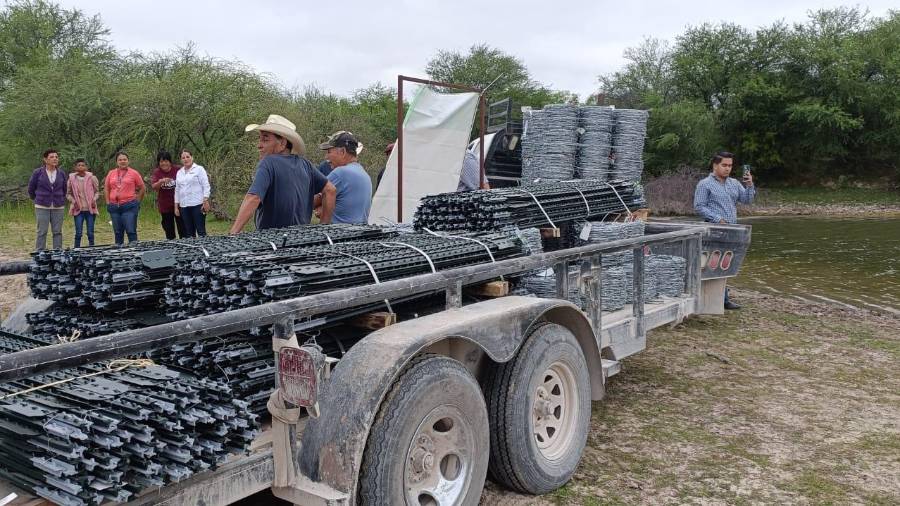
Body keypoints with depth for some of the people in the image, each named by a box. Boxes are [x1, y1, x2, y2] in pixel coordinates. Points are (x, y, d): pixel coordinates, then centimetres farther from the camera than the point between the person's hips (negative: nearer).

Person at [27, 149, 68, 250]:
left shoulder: (62, 173, 4)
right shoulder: (37, 172, -3)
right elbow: (31, 189, 9)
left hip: (58, 207, 2)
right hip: (42, 207, -2)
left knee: (57, 232, 5)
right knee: (42, 232, 0)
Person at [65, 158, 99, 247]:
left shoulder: (92, 178, 0)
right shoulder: (72, 179, 1)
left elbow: (97, 191, 10)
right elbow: (68, 193, 11)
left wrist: (94, 199, -8)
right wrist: (73, 201, -6)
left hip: (90, 209, 0)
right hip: (78, 210, 0)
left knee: (90, 233, 3)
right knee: (78, 233, -3)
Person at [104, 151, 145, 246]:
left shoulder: (134, 173, 0)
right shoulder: (111, 173, 10)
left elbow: (142, 189, 6)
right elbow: (106, 188, 19)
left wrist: (137, 201, 4)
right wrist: (108, 202, 11)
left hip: (129, 206, -4)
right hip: (114, 206, 4)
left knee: (131, 231, -7)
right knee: (117, 232, 11)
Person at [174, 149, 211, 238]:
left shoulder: (199, 169, 1)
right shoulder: (179, 172, 16)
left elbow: (206, 186, -5)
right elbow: (177, 190, 18)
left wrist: (206, 201, -13)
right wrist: (176, 206, 14)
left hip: (197, 204, -5)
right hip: (184, 206, 5)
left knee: (201, 231, -6)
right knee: (189, 233, 6)